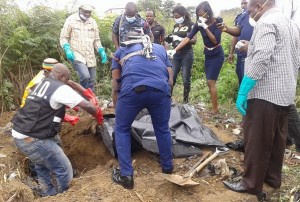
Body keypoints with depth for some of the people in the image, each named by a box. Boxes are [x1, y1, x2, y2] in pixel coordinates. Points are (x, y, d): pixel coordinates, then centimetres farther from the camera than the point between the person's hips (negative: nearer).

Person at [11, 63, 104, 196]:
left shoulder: (41, 84, 16)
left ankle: (49, 194, 44)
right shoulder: (61, 88, -11)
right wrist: (99, 115, 7)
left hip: (19, 134, 10)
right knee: (65, 171, 1)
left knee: (42, 166, 30)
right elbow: (87, 106, -13)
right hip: (33, 139, -10)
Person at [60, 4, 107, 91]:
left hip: (90, 57, 5)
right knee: (85, 76, -24)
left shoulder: (93, 22, 11)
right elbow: (63, 37, 1)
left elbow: (96, 40, 18)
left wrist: (102, 51, 2)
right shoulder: (71, 19, -2)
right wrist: (67, 50, -16)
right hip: (77, 55, -5)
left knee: (91, 81, 8)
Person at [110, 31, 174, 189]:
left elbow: (116, 84, 26)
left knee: (122, 130, 21)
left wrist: (116, 108, 35)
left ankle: (126, 175, 20)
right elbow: (170, 80, 28)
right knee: (162, 129, 25)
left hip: (132, 90, -1)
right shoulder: (160, 48, 36)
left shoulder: (120, 51, 32)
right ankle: (167, 168, 40)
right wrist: (165, 96, 42)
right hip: (161, 89, 2)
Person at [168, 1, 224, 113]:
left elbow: (215, 41, -22)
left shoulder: (218, 22, -16)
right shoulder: (199, 23, -6)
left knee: (211, 82, -10)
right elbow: (188, 38, -13)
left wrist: (205, 27, -28)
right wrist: (175, 50, -23)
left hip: (217, 55, -5)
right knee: (210, 83, 6)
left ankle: (215, 109, -2)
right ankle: (214, 107, 16)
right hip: (207, 55, 5)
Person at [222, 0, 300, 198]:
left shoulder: (266, 23, -13)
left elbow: (260, 61, -25)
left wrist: (242, 92, -23)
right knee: (277, 139, 17)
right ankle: (273, 178, 30)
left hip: (266, 93, -9)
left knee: (257, 140, 1)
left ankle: (251, 183, 12)